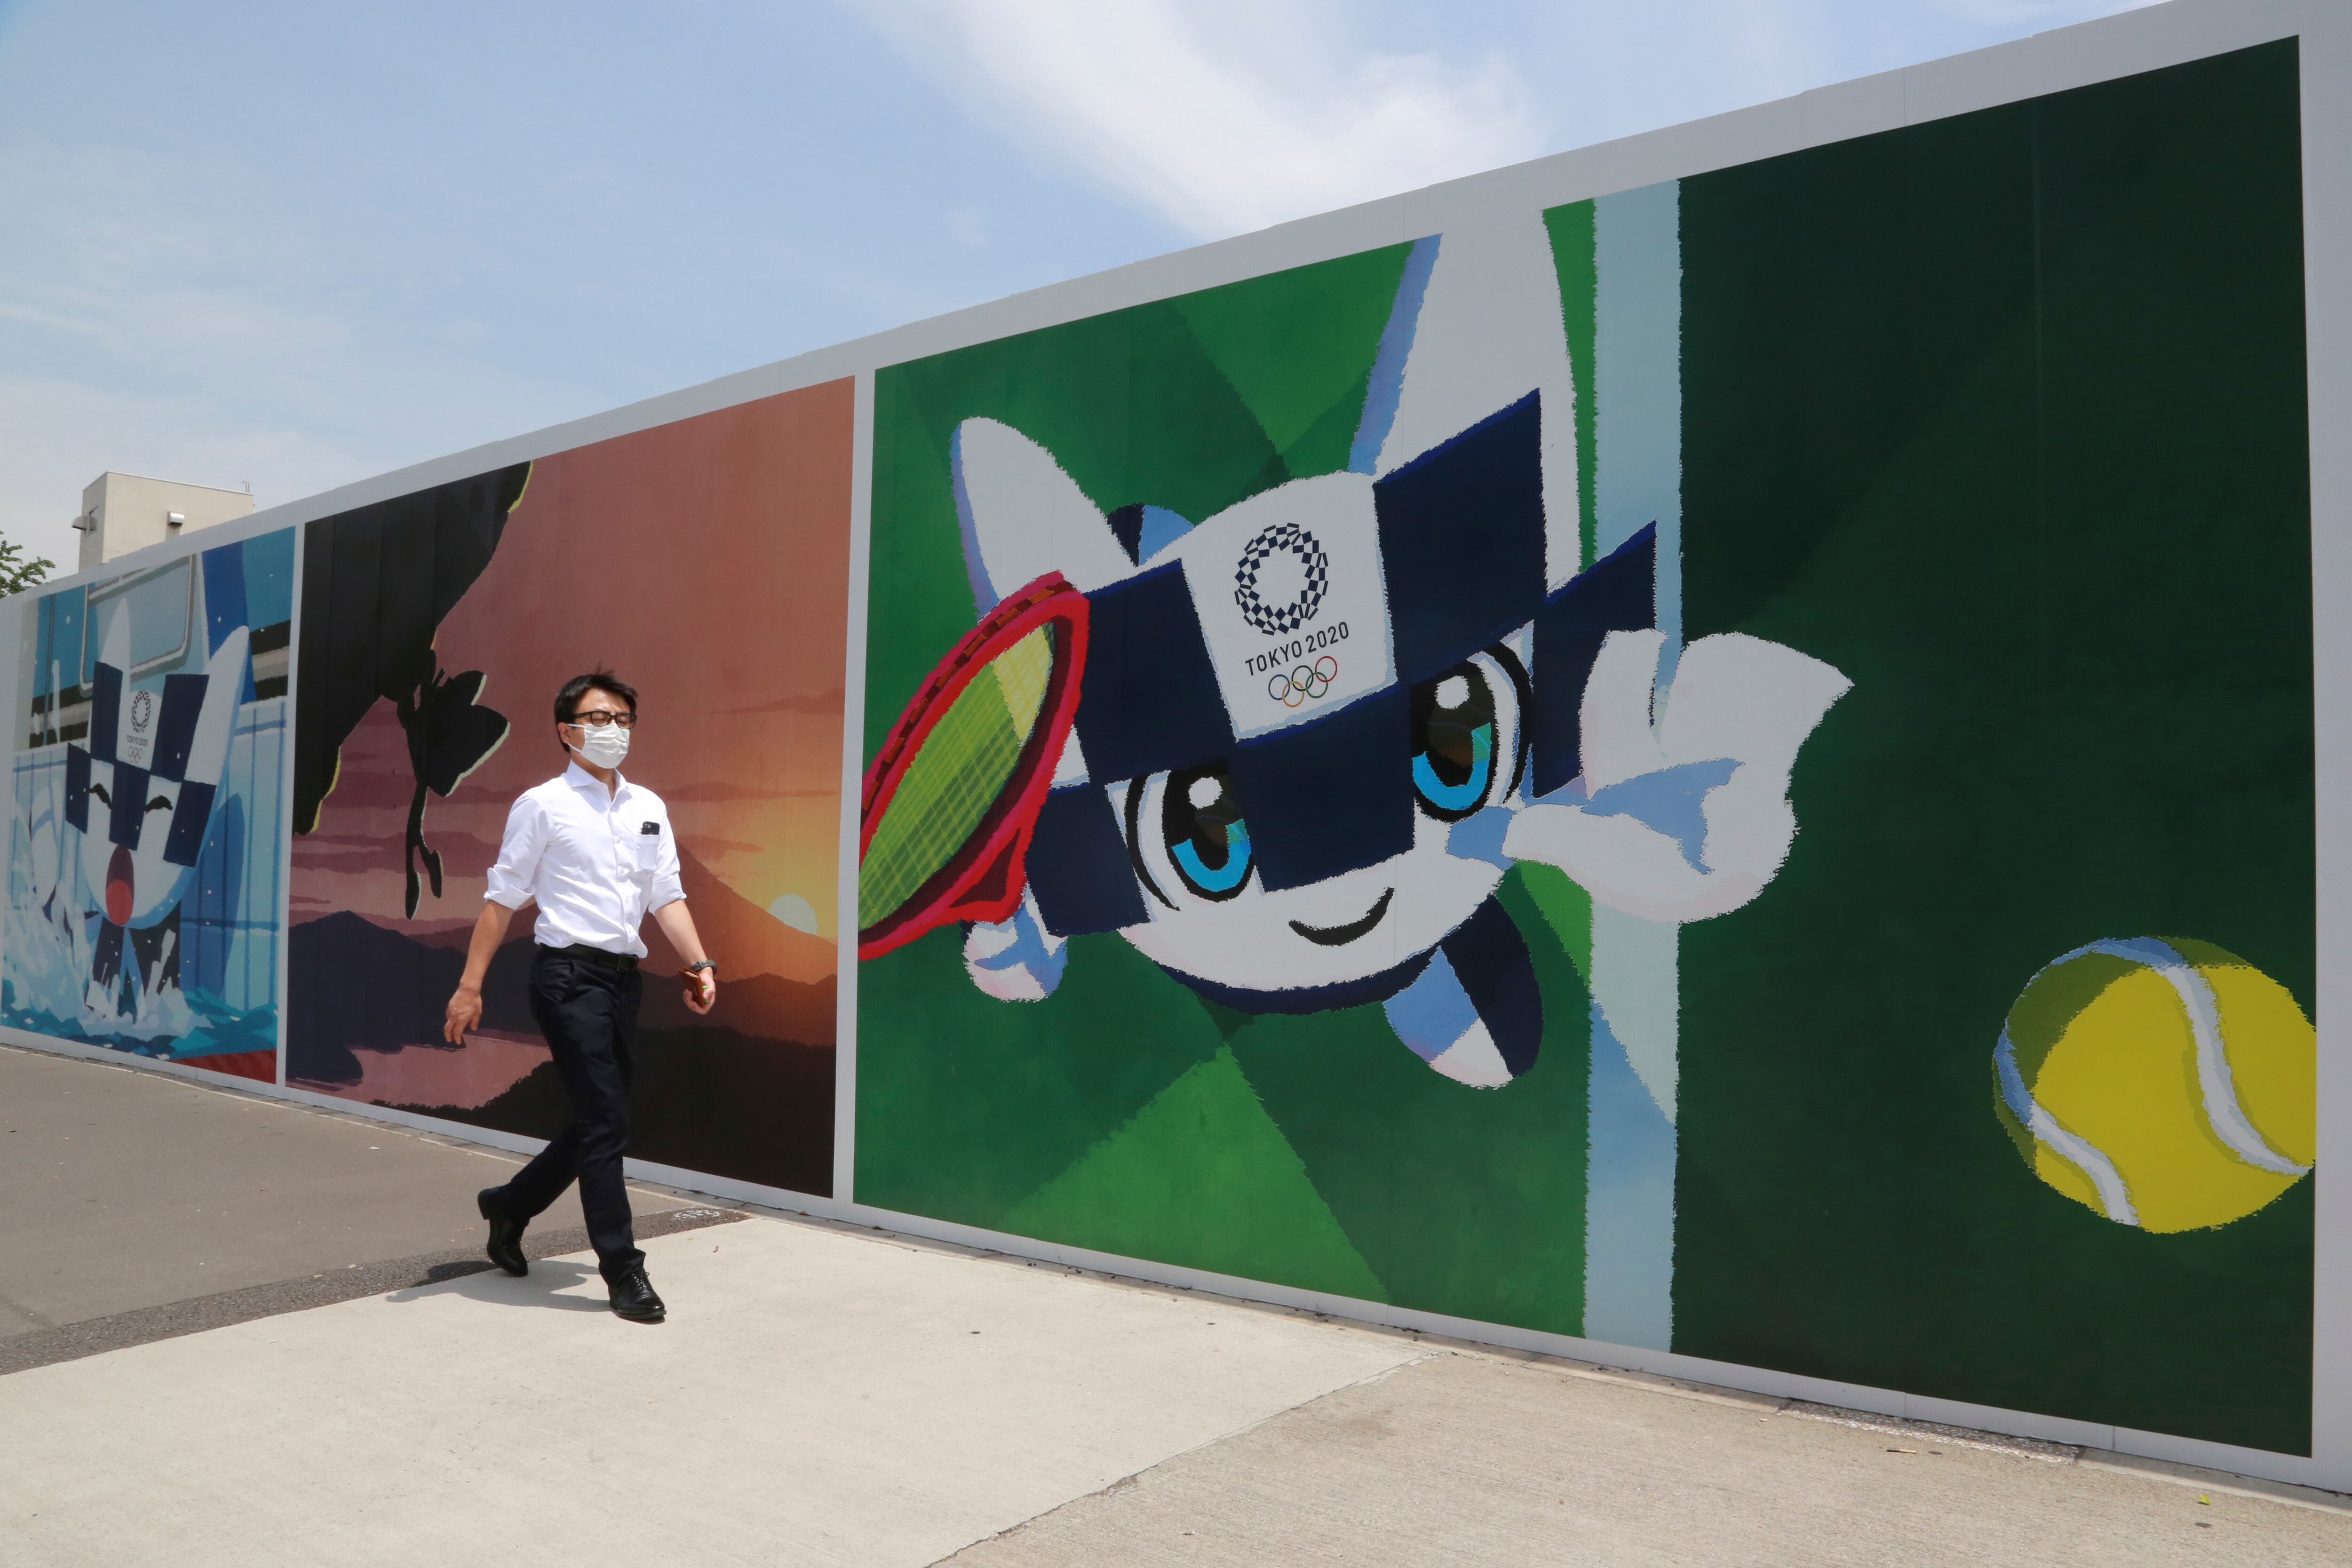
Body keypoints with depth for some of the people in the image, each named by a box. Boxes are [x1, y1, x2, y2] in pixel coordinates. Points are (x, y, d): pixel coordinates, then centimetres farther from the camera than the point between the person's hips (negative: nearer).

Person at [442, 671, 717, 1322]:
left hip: (624, 976, 6)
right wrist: (470, 986, -6)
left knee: (597, 1123, 15)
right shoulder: (543, 805, -3)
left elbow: (667, 896, 8)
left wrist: (699, 964, -6)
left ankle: (510, 1205, 39)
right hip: (568, 974, -6)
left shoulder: (649, 807, 12)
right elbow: (502, 900, -3)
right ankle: (623, 1270, 2)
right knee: (605, 1122, -7)